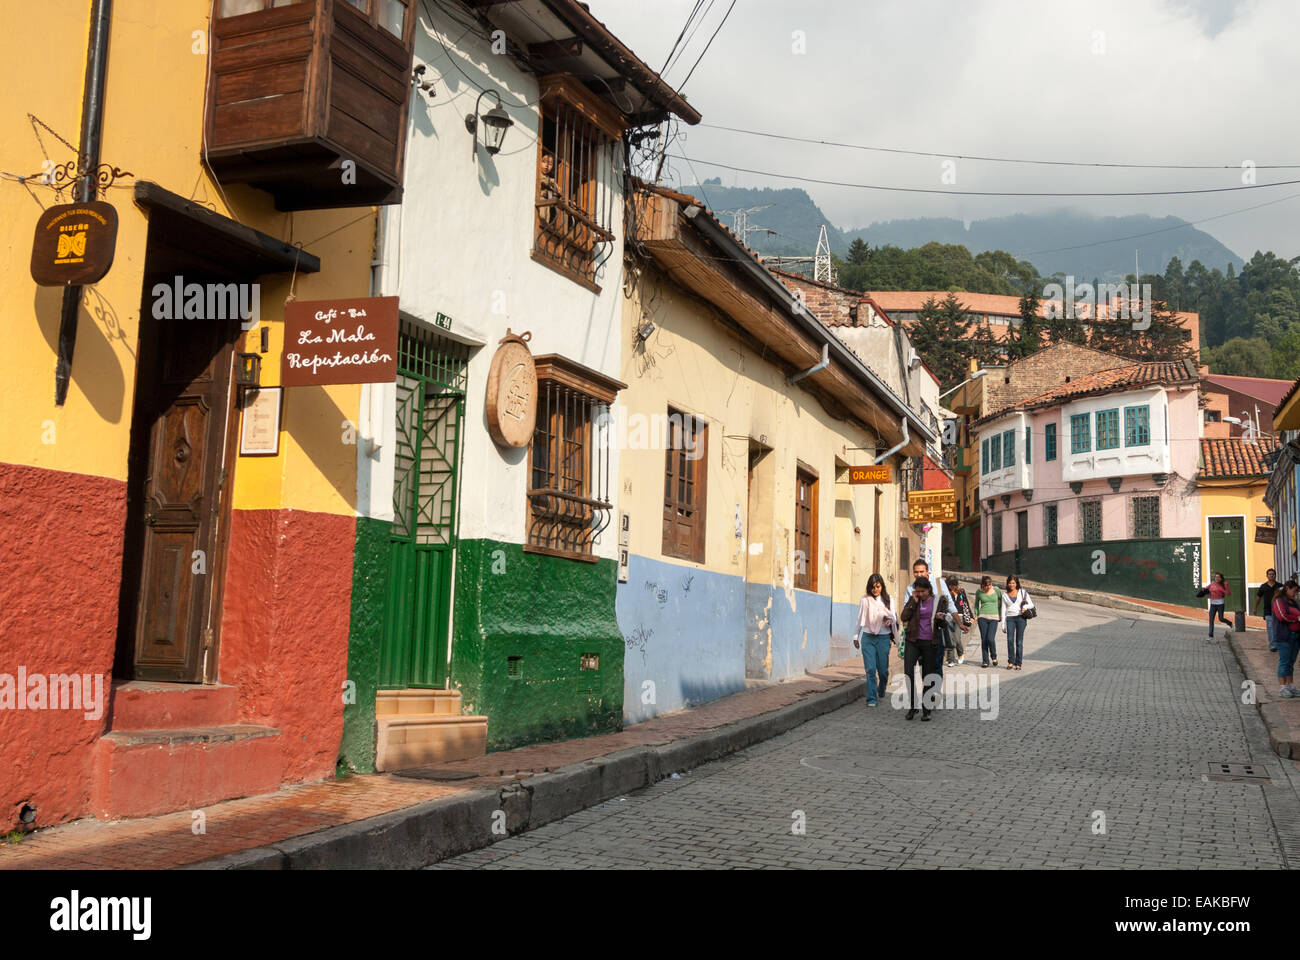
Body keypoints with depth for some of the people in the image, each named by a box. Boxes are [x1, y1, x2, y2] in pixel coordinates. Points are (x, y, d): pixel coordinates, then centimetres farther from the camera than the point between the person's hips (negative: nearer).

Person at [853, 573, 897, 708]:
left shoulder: (888, 599, 5)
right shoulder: (865, 599, 4)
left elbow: (894, 617, 6)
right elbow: (860, 619, 11)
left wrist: (890, 620, -19)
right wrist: (856, 636, 15)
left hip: (883, 637, 0)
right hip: (868, 637, 0)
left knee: (883, 670, 4)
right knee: (870, 669, -7)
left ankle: (881, 691, 34)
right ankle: (871, 699, -3)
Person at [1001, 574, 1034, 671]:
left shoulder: (1023, 592, 10)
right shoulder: (1005, 594, 13)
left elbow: (1031, 604, 10)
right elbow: (1003, 609, 11)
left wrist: (1025, 607, -13)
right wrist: (1003, 624, 6)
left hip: (1020, 617, -1)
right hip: (1010, 618, 1)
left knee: (1019, 641, -4)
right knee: (1010, 640, -15)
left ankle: (1018, 663, 1)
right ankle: (1011, 661, -5)